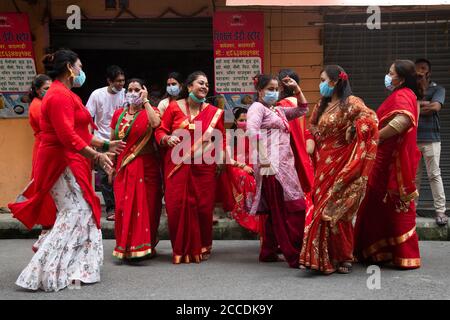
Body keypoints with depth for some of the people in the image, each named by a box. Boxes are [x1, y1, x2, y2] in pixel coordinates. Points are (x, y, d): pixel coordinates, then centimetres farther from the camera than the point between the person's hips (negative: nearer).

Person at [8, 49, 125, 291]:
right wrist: (97, 155, -24)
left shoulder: (65, 94, 18)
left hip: (68, 164, 11)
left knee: (79, 212, 13)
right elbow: (68, 137, -25)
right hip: (63, 164, -11)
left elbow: (77, 133, 23)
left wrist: (105, 144, 23)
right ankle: (47, 272, -9)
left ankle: (74, 267, 20)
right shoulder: (60, 95, -16)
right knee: (75, 212, -11)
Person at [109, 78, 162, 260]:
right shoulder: (118, 114, 12)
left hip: (146, 166, -3)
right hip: (124, 167, 3)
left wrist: (145, 101, -12)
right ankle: (126, 247, 7)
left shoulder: (150, 111, 2)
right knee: (124, 206, -3)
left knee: (146, 205, -2)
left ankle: (144, 246, 8)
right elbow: (112, 142, 15)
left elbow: (156, 123, -23)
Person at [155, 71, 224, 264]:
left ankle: (201, 248, 20)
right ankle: (181, 250, 13)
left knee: (203, 206, 1)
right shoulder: (174, 107, 4)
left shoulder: (214, 113, 7)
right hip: (177, 167, -1)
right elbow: (160, 131, 6)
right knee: (177, 206, -3)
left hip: (203, 167, 1)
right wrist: (167, 139, -14)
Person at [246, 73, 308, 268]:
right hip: (272, 166, -9)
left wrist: (297, 89, 17)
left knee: (275, 212, 13)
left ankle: (268, 252, 21)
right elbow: (252, 130, -20)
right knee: (293, 210, -11)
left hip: (284, 165, 9)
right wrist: (261, 157, -25)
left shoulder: (279, 110, 22)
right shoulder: (258, 107, -3)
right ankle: (294, 256, -8)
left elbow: (302, 110, 29)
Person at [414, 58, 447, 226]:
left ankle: (440, 211, -2)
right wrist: (423, 104, -10)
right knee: (413, 176, 7)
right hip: (411, 138, 3)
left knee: (434, 175, -4)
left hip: (430, 138, -3)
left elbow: (435, 107, -13)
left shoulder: (437, 89, 5)